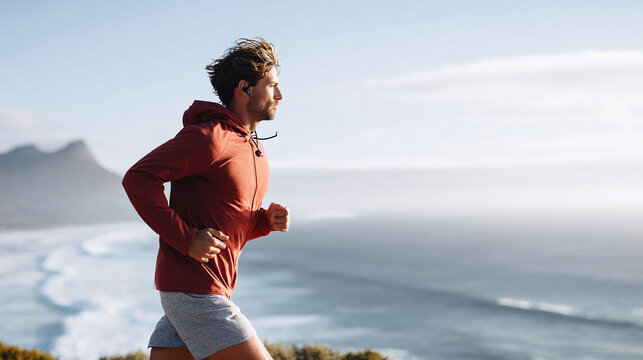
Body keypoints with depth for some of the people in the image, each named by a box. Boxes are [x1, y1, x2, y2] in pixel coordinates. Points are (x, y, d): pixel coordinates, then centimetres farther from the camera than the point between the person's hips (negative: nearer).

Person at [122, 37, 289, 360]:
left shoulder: (254, 151, 18)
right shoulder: (209, 136, -12)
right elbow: (137, 179, -17)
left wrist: (267, 221, 2)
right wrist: (186, 239, -20)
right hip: (194, 291, -9)